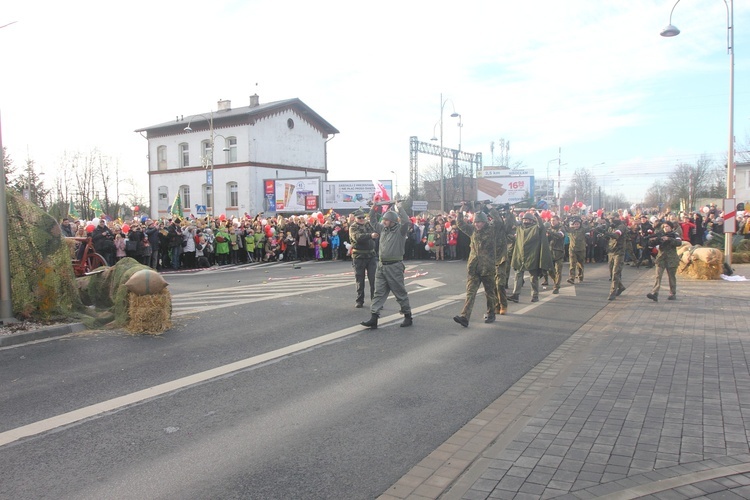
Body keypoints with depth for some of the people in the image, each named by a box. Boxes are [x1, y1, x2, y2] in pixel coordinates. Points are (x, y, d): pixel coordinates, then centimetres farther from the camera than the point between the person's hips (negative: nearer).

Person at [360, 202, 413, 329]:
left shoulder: (400, 229, -7)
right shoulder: (383, 228, 12)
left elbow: (407, 221, -26)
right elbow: (373, 221, 26)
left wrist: (399, 208, -17)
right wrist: (373, 208, 14)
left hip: (394, 266, -6)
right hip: (381, 266, 6)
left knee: (400, 293, 4)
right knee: (379, 293, 3)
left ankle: (407, 316, 18)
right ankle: (373, 318, 2)